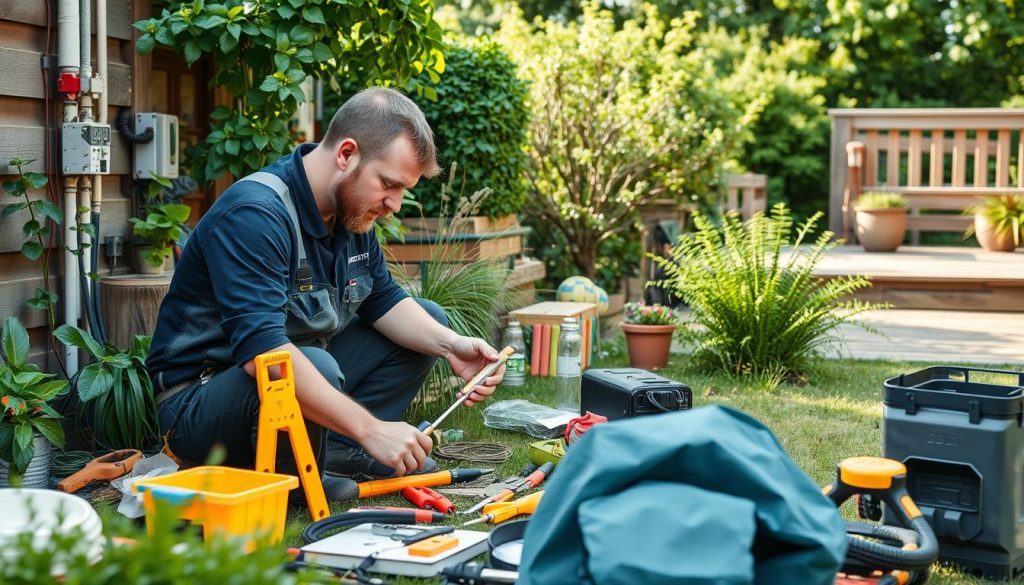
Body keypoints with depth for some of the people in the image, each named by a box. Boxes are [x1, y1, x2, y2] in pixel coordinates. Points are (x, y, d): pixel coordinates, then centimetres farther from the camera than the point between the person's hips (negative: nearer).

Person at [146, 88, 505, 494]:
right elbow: (262, 351, -36)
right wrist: (370, 428, -37)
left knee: (428, 321, 7)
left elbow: (384, 302, 9)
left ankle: (338, 449, -6)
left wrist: (451, 346, -11)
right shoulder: (255, 214, -26)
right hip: (198, 401, -9)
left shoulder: (351, 211, 3)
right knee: (317, 366, -39)